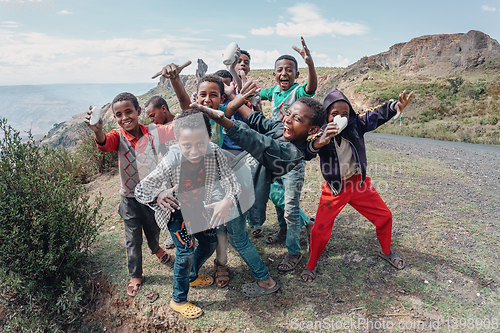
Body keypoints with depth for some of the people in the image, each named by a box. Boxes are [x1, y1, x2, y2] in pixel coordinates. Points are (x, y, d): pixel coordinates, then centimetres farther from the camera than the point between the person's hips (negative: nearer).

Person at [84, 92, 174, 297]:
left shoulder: (153, 132, -13)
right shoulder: (119, 137, -15)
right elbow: (105, 144, -38)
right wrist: (98, 131, -61)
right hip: (130, 198, -1)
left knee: (153, 229, 25)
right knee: (132, 238, 10)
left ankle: (155, 248, 60)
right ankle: (135, 275, 33)